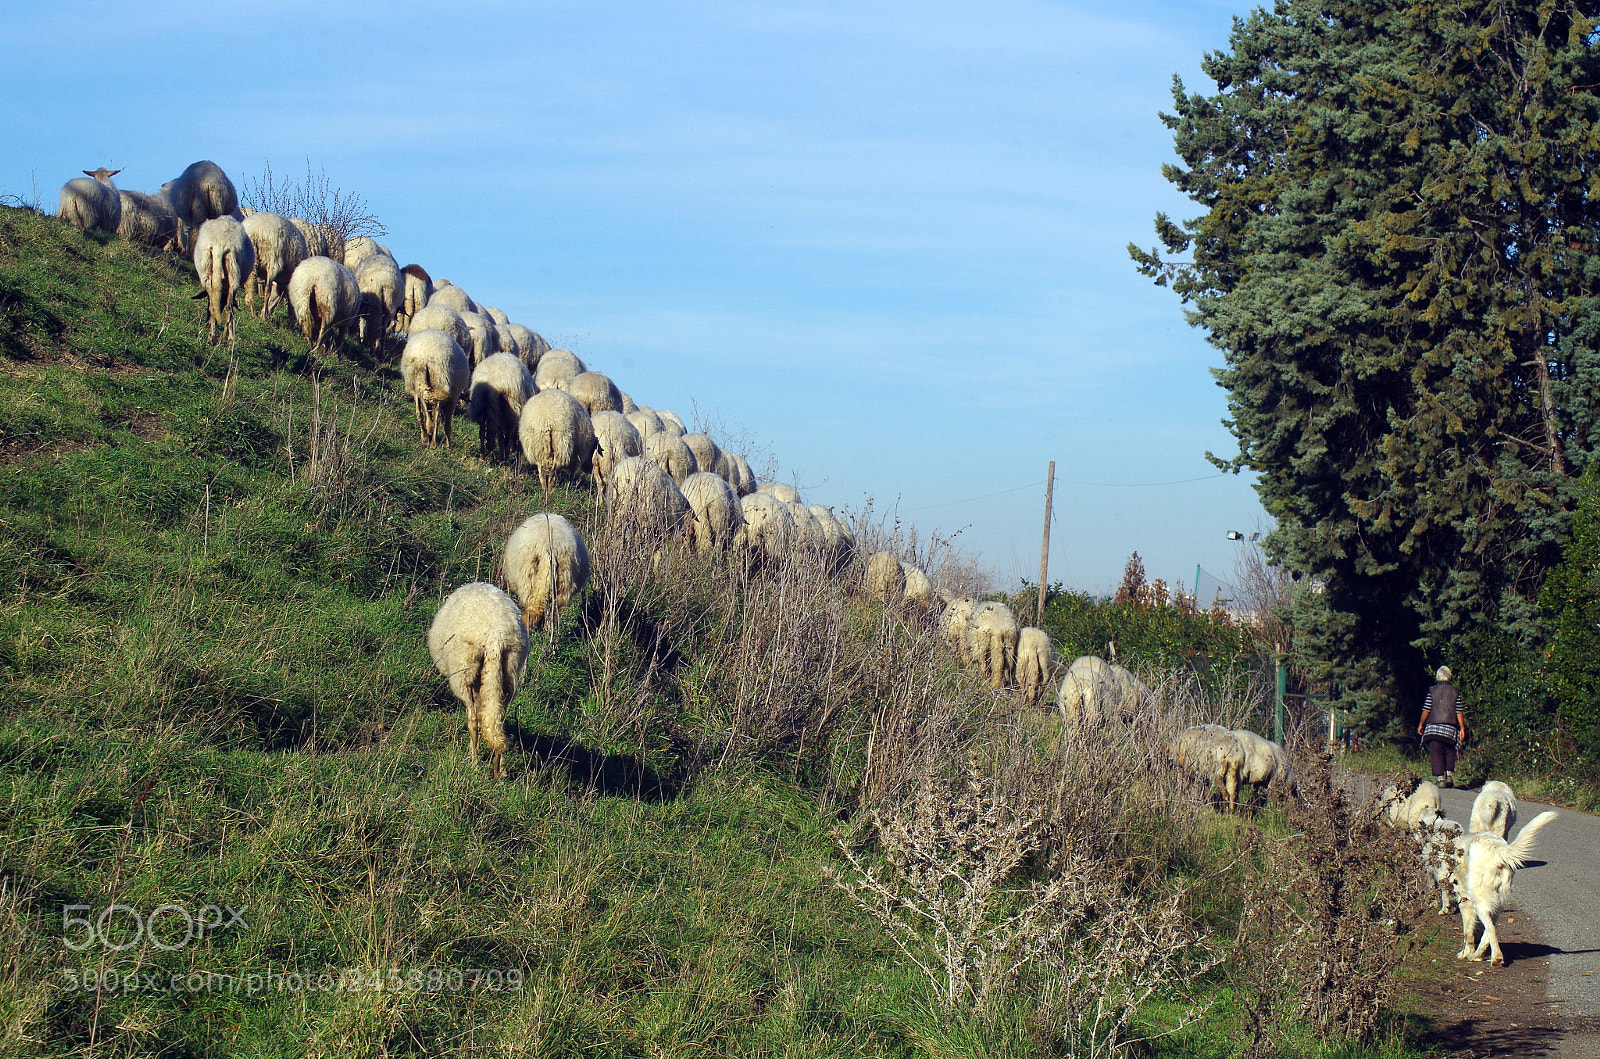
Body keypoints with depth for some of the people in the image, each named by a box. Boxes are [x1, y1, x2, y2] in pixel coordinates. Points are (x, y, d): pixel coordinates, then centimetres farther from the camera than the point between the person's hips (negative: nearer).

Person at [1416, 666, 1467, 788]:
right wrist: (1462, 728, 5)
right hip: (1450, 728, 1)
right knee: (1450, 753, 16)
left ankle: (1440, 778, -4)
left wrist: (1421, 724, 8)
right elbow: (1459, 712, 1)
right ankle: (1449, 773, 2)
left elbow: (1426, 710, -2)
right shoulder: (1455, 692, 4)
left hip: (1433, 727, -1)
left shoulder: (1432, 691, 0)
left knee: (1436, 754, 1)